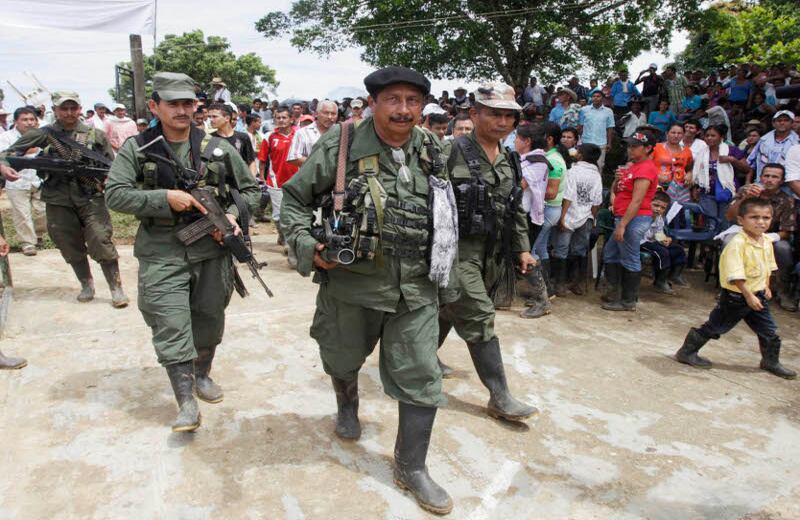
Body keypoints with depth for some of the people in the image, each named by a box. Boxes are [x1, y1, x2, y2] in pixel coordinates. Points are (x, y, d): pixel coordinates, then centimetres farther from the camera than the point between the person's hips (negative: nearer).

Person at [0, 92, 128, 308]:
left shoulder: (96, 135, 4)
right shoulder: (43, 134, 6)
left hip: (91, 199, -2)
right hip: (58, 201, 2)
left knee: (101, 243, -11)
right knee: (71, 248, 11)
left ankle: (116, 288, -1)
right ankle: (86, 285, 29)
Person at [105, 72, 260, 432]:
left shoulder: (218, 148, 2)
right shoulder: (136, 149, -1)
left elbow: (249, 189, 9)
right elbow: (115, 195, -8)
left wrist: (233, 215, -9)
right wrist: (165, 197, -18)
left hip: (211, 250, 2)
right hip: (161, 255, -2)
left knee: (208, 320, 15)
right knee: (171, 328, -4)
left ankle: (202, 375, 39)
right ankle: (186, 403, 5)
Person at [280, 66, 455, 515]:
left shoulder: (432, 151, 1)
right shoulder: (342, 147, -10)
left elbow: (446, 213, 15)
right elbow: (295, 198, -2)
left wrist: (444, 271, 14)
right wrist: (306, 244, -16)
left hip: (416, 289, 2)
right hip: (351, 281, -1)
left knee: (421, 377, 2)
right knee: (344, 359, 21)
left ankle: (411, 467, 20)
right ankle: (348, 405, 56)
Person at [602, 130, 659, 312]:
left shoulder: (645, 169, -14)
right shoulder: (631, 165, 16)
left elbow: (637, 201, -21)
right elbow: (615, 191, 19)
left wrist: (622, 224, -23)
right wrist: (617, 178, -1)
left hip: (635, 219, -10)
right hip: (623, 217, 10)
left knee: (630, 261, -2)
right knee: (610, 253, 17)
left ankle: (629, 301, 7)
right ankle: (614, 293, 28)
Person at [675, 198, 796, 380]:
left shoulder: (766, 242, 3)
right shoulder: (737, 243, -24)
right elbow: (735, 275, -26)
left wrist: (766, 287, 16)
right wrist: (749, 296, -25)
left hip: (758, 295, 7)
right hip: (736, 296, -7)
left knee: (770, 332, 14)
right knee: (715, 327, 4)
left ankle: (771, 362, 36)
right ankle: (687, 352, 18)